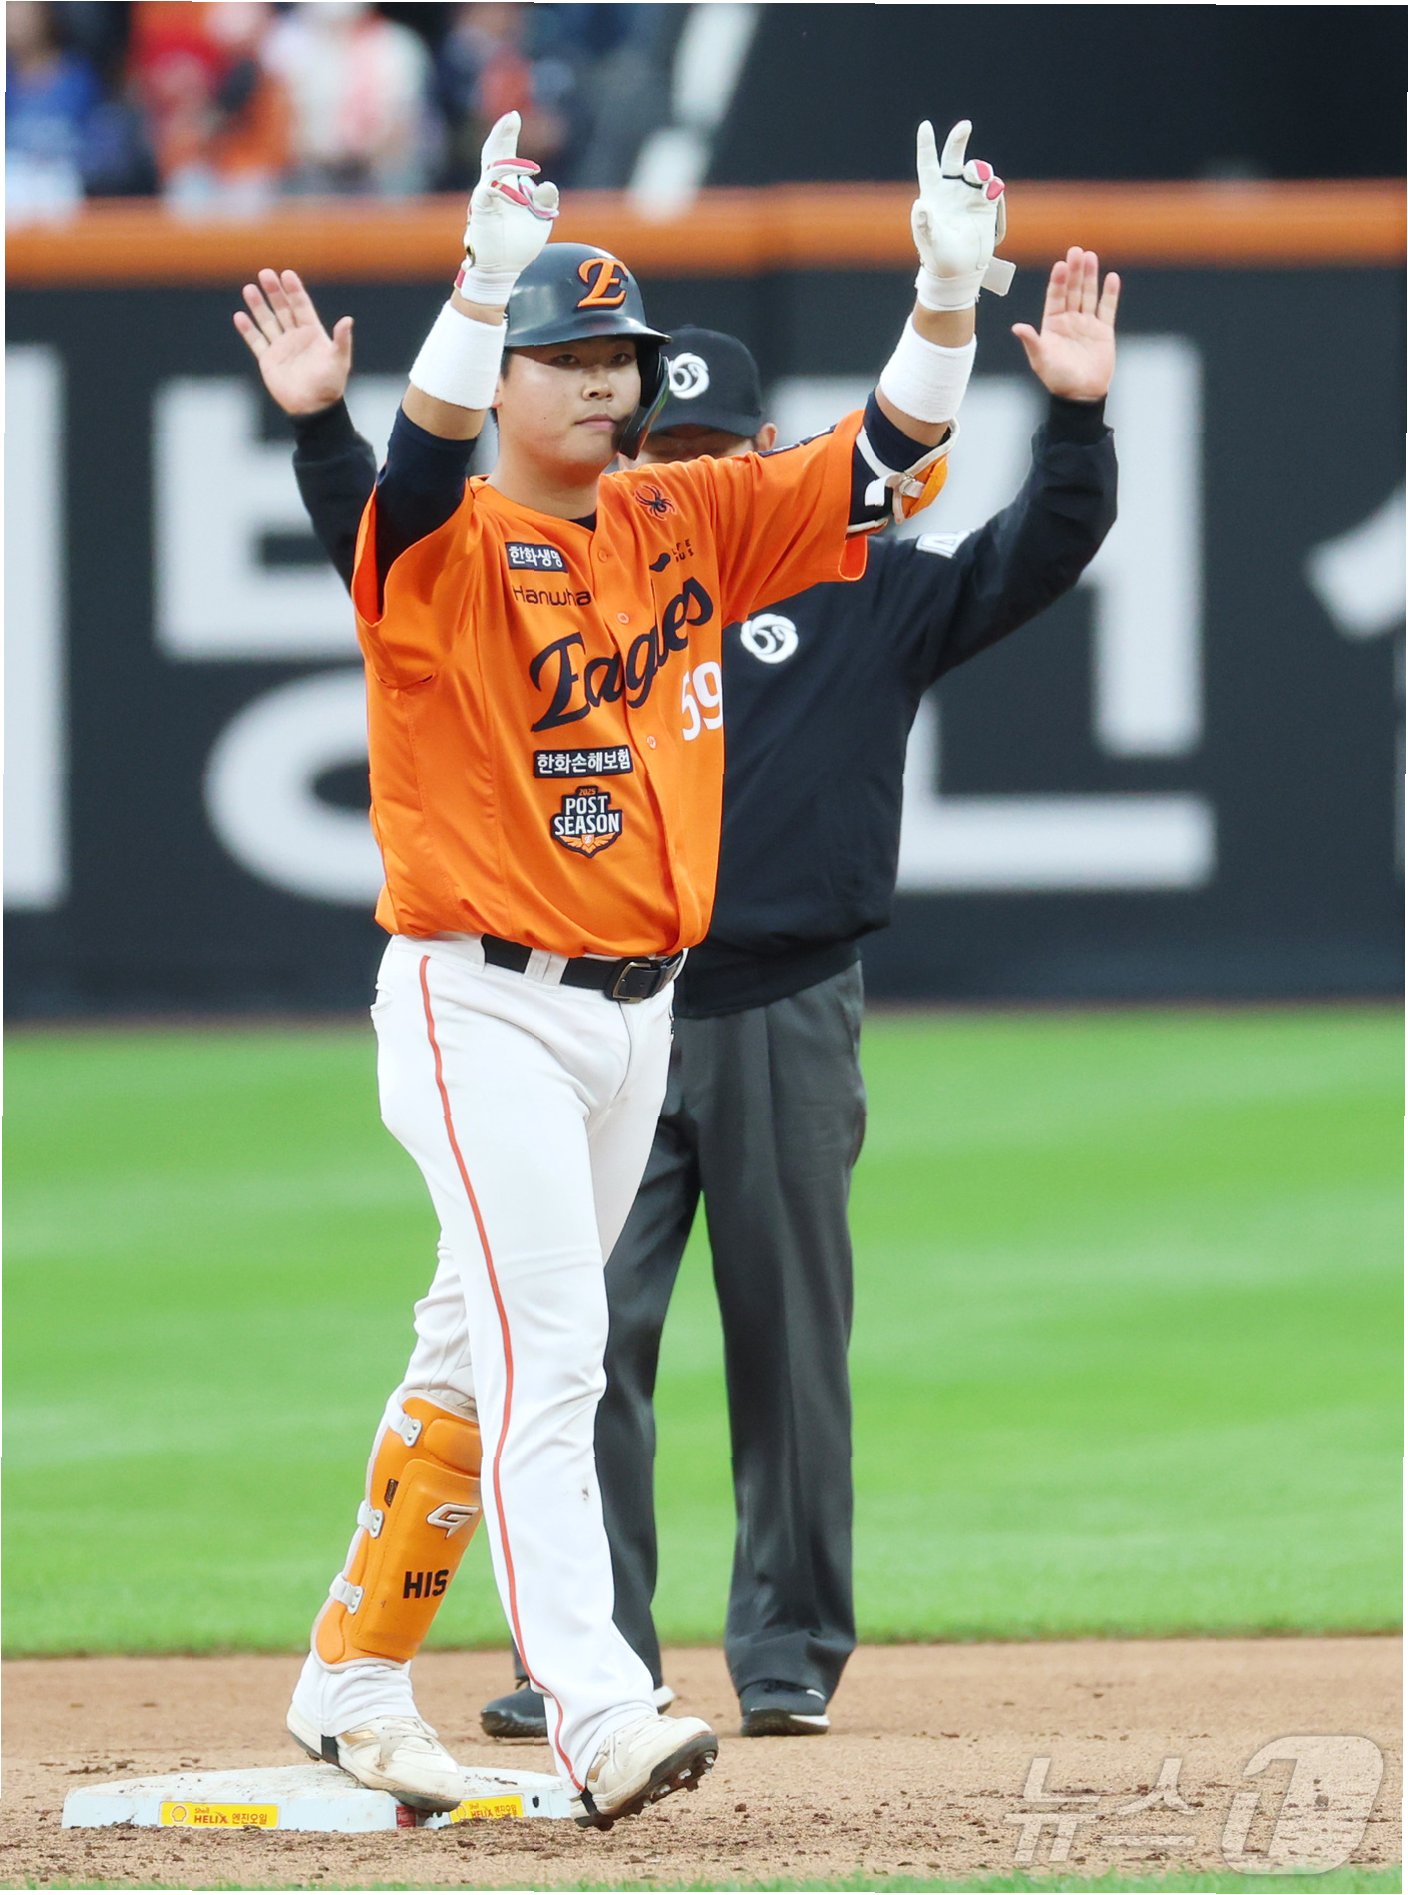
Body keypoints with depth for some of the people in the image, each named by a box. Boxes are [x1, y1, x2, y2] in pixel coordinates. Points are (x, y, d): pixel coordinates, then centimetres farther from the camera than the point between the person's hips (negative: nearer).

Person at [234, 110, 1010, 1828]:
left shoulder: (688, 525, 8)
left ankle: (353, 1679, 24)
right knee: (547, 1357, -15)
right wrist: (485, 281, -49)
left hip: (636, 1012, 7)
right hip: (481, 1007, -7)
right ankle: (596, 1718, -22)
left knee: (479, 1355, 14)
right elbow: (422, 464, -34)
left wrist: (949, 295, -13)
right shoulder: (440, 547, -11)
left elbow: (883, 465, 3)